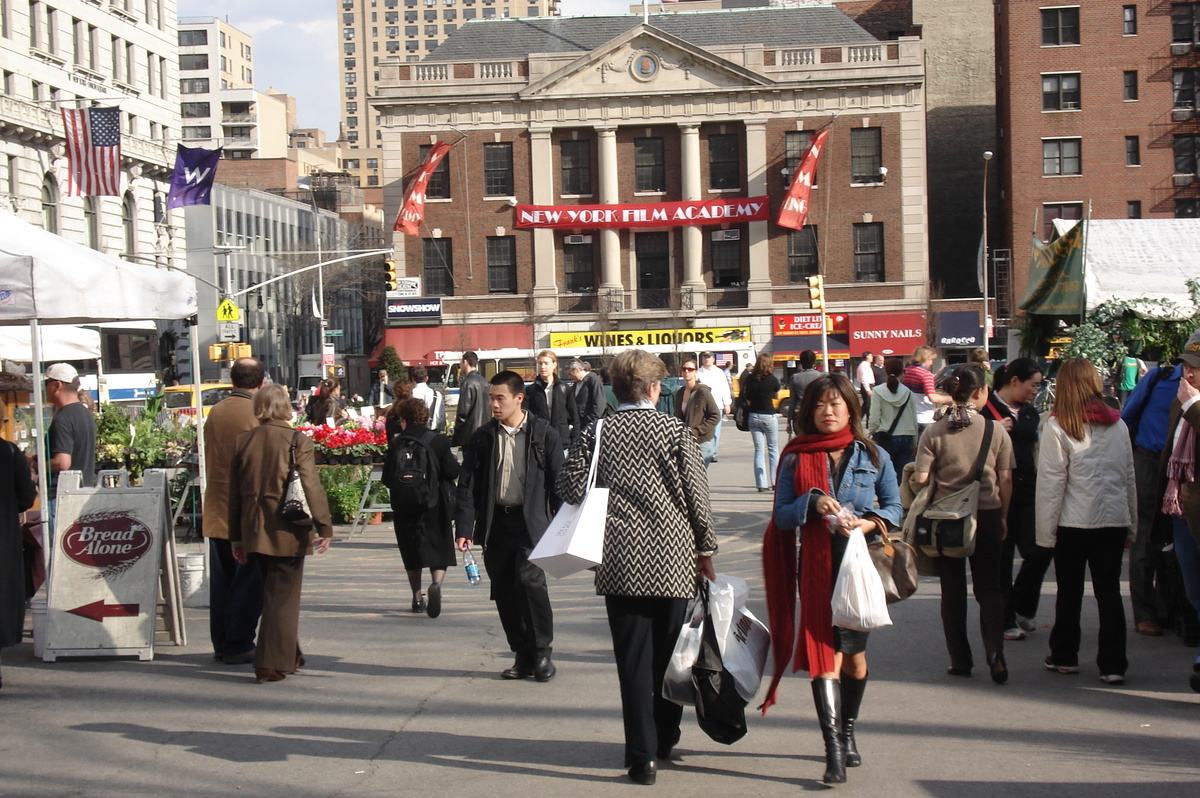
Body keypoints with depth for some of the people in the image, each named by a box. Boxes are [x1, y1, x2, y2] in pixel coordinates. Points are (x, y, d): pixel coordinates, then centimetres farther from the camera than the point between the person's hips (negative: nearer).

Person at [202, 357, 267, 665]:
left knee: (221, 579, 13)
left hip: (216, 510, 6)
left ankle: (221, 643, 18)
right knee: (248, 580, 1)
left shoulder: (214, 413, 5)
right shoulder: (258, 415, -14)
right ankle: (238, 646, 1)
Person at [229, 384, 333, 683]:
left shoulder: (243, 442, 4)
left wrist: (236, 537, 15)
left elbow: (235, 492, 8)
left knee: (275, 592, 19)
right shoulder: (298, 442, -10)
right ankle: (272, 664, -1)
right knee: (282, 597, 2)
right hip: (287, 532, -5)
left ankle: (290, 655, 28)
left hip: (253, 532, 5)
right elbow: (311, 487, -12)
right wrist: (324, 527, -6)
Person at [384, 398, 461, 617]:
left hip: (405, 508, 1)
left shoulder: (395, 445, -5)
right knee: (440, 550, 4)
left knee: (412, 552, 14)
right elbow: (452, 472, -8)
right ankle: (436, 583, -23)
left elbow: (387, 478, -4)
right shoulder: (438, 441, -6)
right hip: (436, 506, -1)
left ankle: (418, 598, 17)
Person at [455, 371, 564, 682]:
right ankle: (523, 656, 17)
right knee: (504, 591, 5)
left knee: (529, 579, -19)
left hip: (531, 522, -4)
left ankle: (542, 651, -3)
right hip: (495, 524, 4)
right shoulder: (482, 438, 7)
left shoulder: (544, 435, 0)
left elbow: (558, 482, 2)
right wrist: (464, 528, -4)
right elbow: (467, 486, 6)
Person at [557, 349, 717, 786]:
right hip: (673, 560, 0)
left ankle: (643, 755, -1)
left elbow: (571, 487, -2)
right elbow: (697, 495, -3)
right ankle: (665, 739, 29)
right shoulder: (676, 431, -3)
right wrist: (705, 549, 10)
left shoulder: (596, 433, 1)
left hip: (620, 563, 0)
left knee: (633, 660, 2)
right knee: (668, 654, 16)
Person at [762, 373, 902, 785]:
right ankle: (833, 748, -14)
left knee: (853, 652, 11)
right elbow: (781, 515, 3)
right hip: (817, 567, -1)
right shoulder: (797, 457, 5)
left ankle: (848, 731, 32)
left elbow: (893, 507, 6)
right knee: (825, 650, -11)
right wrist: (812, 503, -15)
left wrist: (867, 523, -13)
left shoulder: (873, 456, 6)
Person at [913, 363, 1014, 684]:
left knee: (953, 590, 11)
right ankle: (995, 653, -8)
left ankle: (960, 660, 13)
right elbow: (1006, 481, -1)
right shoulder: (996, 431, -6)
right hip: (987, 516, 0)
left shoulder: (934, 433, -8)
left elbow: (920, 479, -13)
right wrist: (1003, 517, 11)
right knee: (989, 589, 9)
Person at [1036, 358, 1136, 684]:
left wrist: (1046, 531, -6)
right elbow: (1129, 477, 10)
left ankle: (1064, 656, 23)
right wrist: (1132, 523, 17)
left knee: (1070, 591, 12)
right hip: (1114, 521, 3)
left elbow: (1050, 481, -10)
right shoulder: (1118, 425, 3)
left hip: (1075, 522, -3)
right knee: (1109, 591, 6)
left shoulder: (1059, 426, -10)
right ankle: (1113, 664, 3)